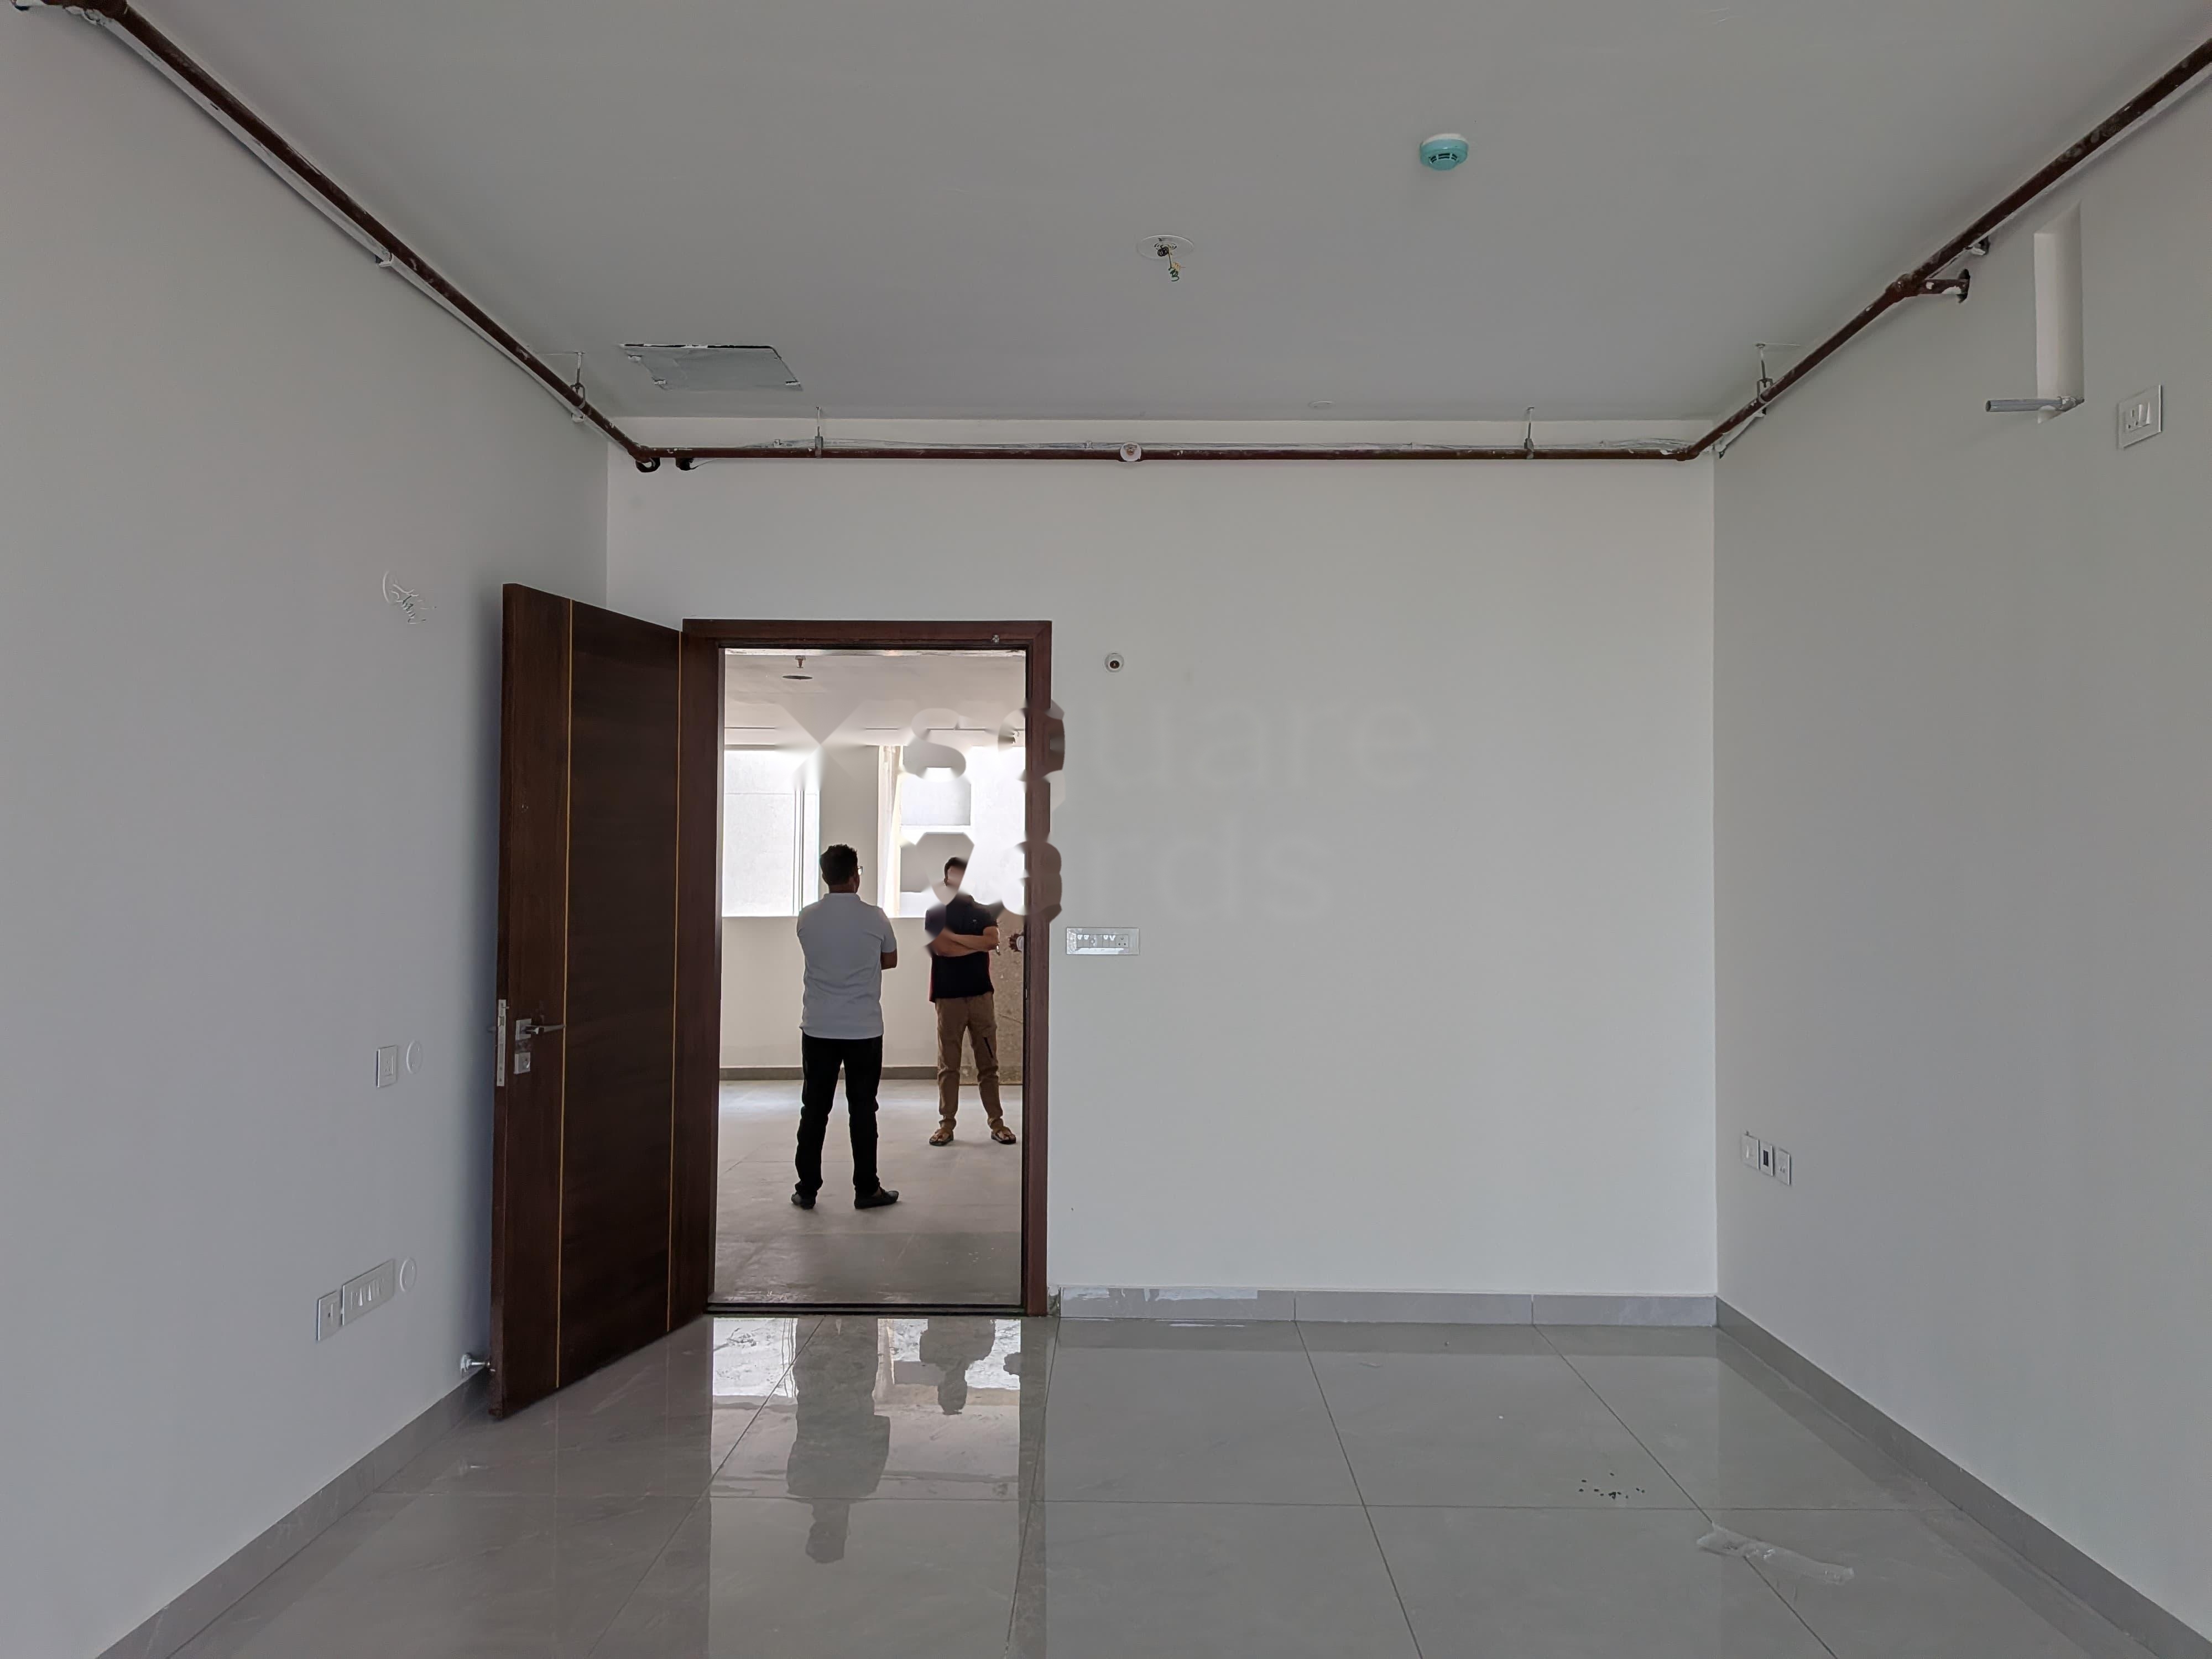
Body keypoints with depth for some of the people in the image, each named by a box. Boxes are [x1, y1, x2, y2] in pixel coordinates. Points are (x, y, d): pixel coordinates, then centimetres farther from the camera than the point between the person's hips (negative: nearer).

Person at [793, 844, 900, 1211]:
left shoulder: (807, 918, -2)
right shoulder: (874, 918, -8)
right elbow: (891, 960, 9)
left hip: (818, 1029, 2)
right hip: (864, 1030, -2)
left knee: (814, 1109, 9)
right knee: (862, 1111, 5)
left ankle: (807, 1189, 14)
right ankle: (866, 1190, 11)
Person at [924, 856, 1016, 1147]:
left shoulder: (983, 913, 9)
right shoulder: (936, 913, 4)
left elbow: (992, 940, -10)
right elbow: (942, 949, -12)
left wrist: (954, 936, -11)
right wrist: (978, 944, -6)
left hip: (981, 995, 2)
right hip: (948, 997, -1)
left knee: (988, 1063, 4)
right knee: (948, 1065, 2)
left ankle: (997, 1122, 8)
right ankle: (946, 1124, 7)